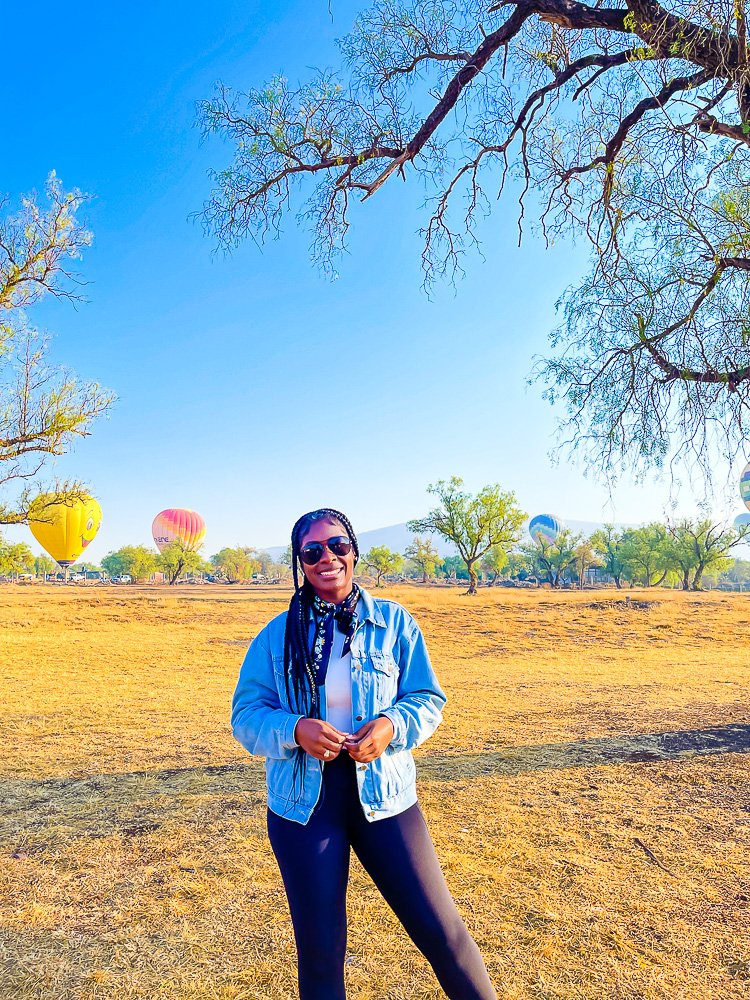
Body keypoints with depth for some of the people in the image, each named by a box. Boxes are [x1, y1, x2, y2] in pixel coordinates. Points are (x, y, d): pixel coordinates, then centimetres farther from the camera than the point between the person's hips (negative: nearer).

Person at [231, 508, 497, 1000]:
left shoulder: (394, 622, -3)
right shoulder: (277, 635, -2)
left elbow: (429, 699, 0)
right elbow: (246, 715, -1)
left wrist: (392, 724, -20)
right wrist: (294, 729, -21)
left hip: (383, 795, 0)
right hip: (304, 803, 1)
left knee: (440, 930, 5)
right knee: (319, 947, 14)